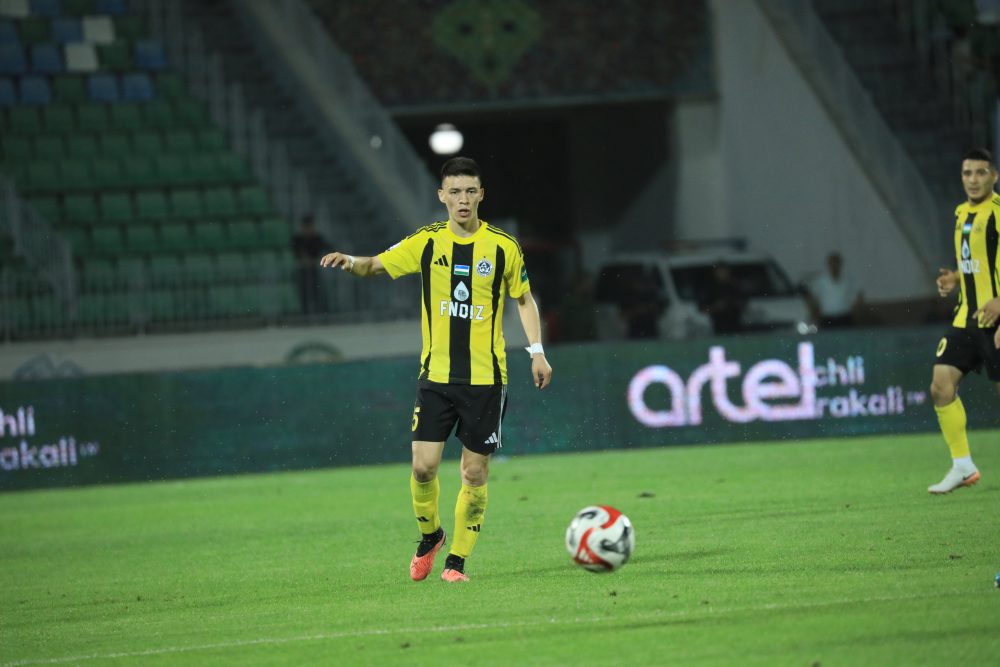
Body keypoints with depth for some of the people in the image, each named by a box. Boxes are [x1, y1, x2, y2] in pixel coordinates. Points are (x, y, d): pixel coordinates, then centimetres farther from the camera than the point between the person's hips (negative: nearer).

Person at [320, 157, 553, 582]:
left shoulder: (503, 247, -1)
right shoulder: (427, 242, 1)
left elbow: (524, 299, 11)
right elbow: (376, 265, 1)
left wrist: (537, 352, 2)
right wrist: (351, 262, -21)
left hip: (485, 377, -1)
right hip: (436, 374, 1)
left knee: (475, 473, 1)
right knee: (423, 465, -8)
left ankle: (458, 559, 13)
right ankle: (429, 535, 20)